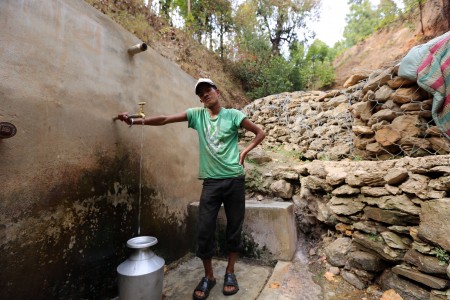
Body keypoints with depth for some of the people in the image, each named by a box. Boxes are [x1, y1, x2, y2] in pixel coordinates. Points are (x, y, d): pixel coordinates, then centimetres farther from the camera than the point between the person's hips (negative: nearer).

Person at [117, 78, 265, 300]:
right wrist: (134, 121, -4)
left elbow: (260, 133, 7)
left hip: (234, 179, -1)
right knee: (205, 230, 3)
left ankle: (230, 273, 30)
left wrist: (244, 152, -3)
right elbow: (165, 120, 2)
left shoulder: (233, 115, 1)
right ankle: (208, 277, 26)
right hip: (211, 181, 1)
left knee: (234, 228, 9)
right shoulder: (197, 114, 6)